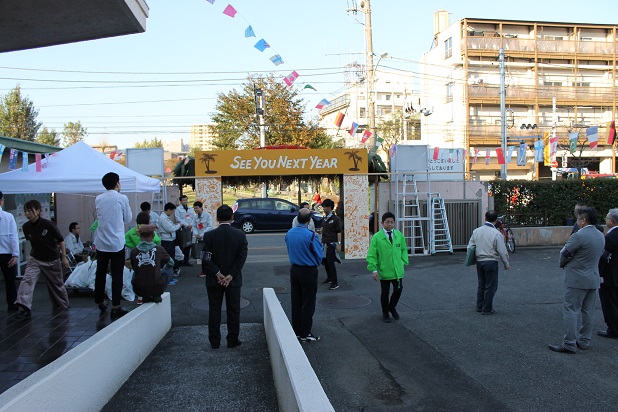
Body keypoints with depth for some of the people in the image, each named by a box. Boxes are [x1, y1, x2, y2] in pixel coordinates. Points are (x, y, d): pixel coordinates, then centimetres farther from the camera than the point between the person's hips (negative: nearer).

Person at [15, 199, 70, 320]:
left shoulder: (48, 224, -20)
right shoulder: (26, 227, -8)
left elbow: (60, 240, -11)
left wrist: (64, 257, -10)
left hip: (53, 260, -3)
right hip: (35, 259, 3)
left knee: (57, 284, 12)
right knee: (27, 279, -20)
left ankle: (63, 305, 35)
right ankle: (25, 308, -22)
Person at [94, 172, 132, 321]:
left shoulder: (98, 199, 4)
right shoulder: (122, 198, -8)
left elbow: (99, 217, 15)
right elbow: (128, 219, 1)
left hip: (101, 243, 4)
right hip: (116, 243, -4)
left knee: (100, 273, 15)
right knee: (117, 275, 0)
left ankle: (100, 303, 27)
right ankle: (115, 307, -1)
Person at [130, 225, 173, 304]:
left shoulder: (133, 251, -6)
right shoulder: (159, 249, -8)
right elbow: (171, 263, 11)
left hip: (139, 290, 2)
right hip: (157, 289, -2)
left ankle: (145, 297, 19)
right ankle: (156, 296, 15)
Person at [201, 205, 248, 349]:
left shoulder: (209, 235, -9)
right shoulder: (240, 235, -7)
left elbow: (206, 259, -12)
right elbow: (242, 257, -11)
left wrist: (218, 274, -9)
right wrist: (230, 276, -10)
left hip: (214, 280, 0)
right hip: (234, 280, 0)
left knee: (214, 310, 11)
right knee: (233, 311, 10)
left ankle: (214, 341, 16)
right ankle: (233, 340, 15)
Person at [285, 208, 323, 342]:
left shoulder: (289, 233, -2)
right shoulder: (311, 235, -21)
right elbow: (319, 255, -10)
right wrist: (316, 264, 10)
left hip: (294, 269, 6)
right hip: (309, 271, -6)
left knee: (295, 302, 15)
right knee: (308, 303, 4)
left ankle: (296, 331, 24)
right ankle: (305, 334, 10)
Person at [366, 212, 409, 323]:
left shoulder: (399, 235, 2)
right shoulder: (376, 237, -8)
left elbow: (404, 249, 15)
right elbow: (371, 255, -7)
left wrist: (403, 262, 5)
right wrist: (374, 270, -12)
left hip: (397, 270, 3)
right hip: (384, 271, -3)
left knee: (398, 290, 6)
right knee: (385, 293, 9)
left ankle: (392, 307, 34)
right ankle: (385, 313, 28)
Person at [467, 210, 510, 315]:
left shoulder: (476, 231, 3)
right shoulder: (497, 234, -13)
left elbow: (470, 247, 8)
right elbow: (502, 251, -10)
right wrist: (506, 264, 4)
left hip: (479, 261, 6)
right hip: (491, 262, -6)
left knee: (481, 284, 18)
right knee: (490, 286, 4)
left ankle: (479, 306, 25)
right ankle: (487, 309, 8)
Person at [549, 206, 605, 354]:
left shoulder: (579, 236, -20)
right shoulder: (601, 236, 8)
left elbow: (564, 254, -13)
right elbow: (599, 255, 13)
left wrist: (563, 264, 8)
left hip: (577, 279, -8)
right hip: (594, 279, 8)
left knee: (571, 310, -3)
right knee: (588, 311, 14)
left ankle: (569, 344, -3)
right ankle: (584, 341, 23)